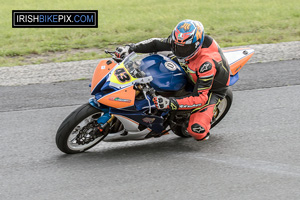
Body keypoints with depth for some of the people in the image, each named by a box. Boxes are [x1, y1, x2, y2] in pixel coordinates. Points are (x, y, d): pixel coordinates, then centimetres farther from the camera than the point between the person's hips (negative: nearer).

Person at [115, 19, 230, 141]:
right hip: (193, 76, 7)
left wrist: (171, 103, -51)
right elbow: (157, 43, -6)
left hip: (212, 89, -7)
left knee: (197, 131, -25)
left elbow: (199, 98, -41)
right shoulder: (181, 42, -22)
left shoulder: (207, 63, -42)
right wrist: (131, 48, -19)